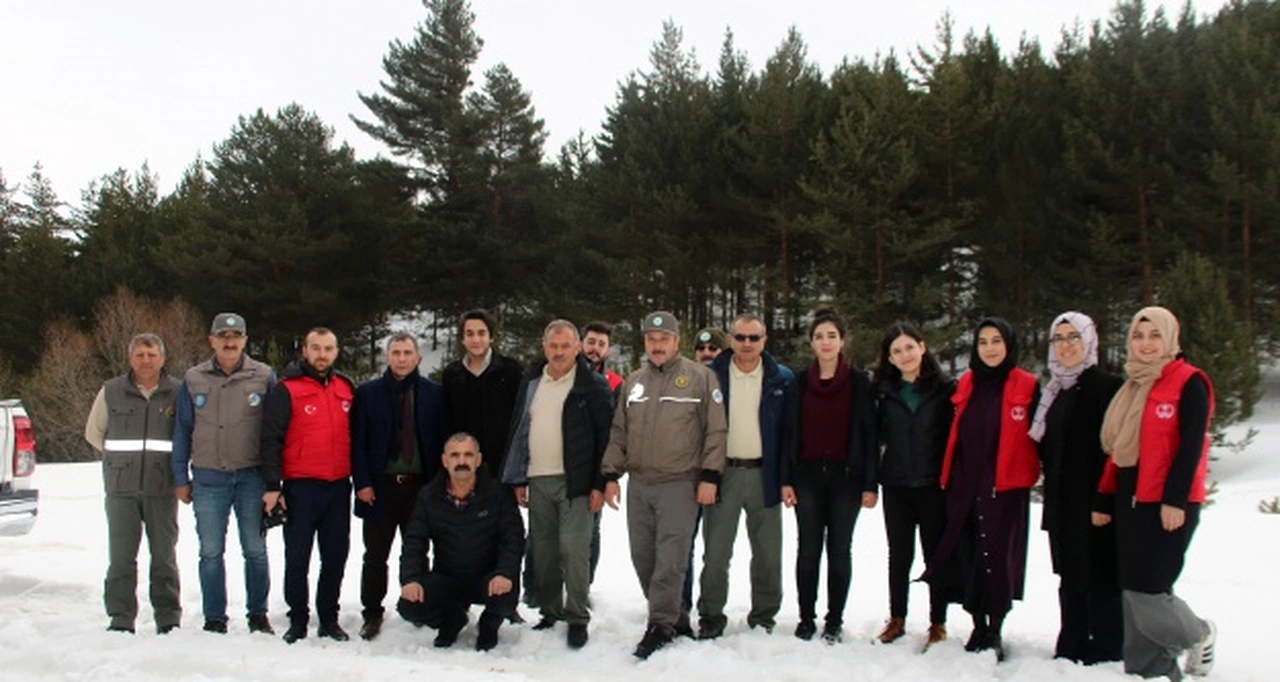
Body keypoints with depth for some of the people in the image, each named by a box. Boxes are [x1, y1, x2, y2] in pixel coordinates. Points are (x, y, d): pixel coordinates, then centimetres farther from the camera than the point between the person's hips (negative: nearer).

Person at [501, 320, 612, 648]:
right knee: (542, 551, 10)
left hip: (574, 482, -5)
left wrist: (599, 484, -11)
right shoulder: (531, 382, 12)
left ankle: (577, 618, 4)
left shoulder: (592, 385, -4)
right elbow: (518, 431, 16)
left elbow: (605, 436, -6)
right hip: (537, 481, 5)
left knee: (574, 550, -7)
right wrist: (518, 478, 12)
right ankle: (550, 613, 23)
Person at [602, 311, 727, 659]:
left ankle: (661, 624, 4)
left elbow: (716, 430, -5)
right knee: (642, 556, 10)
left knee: (670, 559, -6)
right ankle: (669, 614, 25)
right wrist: (611, 475, 9)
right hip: (639, 485, 5)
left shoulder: (700, 378, -2)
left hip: (680, 485, -5)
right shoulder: (633, 382, 13)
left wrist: (709, 476, -9)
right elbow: (618, 433, 16)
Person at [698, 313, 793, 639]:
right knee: (715, 552, 3)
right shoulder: (711, 376, 1)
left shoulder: (782, 379, 3)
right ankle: (711, 615, 16)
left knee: (768, 552, 9)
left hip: (765, 474, 1)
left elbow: (790, 430, 4)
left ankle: (764, 614, 23)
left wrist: (787, 477, -4)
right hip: (723, 473, -1)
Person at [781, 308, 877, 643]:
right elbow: (790, 432, 5)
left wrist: (870, 483, -5)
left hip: (846, 477, -1)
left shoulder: (858, 382, -1)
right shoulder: (799, 382, 5)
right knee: (808, 549, 6)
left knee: (840, 550, 6)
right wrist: (786, 480, -1)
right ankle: (806, 617, 16)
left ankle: (834, 621, 16)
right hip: (808, 477, 2)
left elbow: (869, 434, -1)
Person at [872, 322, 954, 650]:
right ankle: (897, 619, 24)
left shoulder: (945, 388, -3)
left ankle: (938, 624, 18)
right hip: (896, 485, 3)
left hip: (934, 485, -2)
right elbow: (876, 435, 7)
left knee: (936, 554, 8)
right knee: (899, 555, 12)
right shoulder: (884, 391, 5)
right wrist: (872, 478, -2)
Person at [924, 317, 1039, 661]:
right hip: (964, 488, 4)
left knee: (997, 558, -1)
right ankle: (979, 627, 22)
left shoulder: (1028, 387, -4)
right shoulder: (966, 385, 10)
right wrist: (950, 479, 12)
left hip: (1005, 488, -4)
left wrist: (1030, 474, -6)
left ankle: (995, 631, 12)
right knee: (969, 557, 8)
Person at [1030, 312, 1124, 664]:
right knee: (1070, 578, 13)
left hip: (1095, 501, -7)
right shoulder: (1053, 393, 14)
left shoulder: (1108, 387, -9)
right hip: (1062, 504, 7)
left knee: (1100, 579, 1)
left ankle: (1106, 650, 10)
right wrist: (1051, 495, 12)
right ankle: (1071, 647, 22)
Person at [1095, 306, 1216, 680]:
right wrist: (1104, 501, 15)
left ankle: (1198, 634, 20)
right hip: (1130, 503, 7)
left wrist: (1175, 499, -18)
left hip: (1168, 505, -7)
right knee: (1132, 593, 6)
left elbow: (1191, 447, -13)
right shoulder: (1131, 388, 16)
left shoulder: (1189, 383, -5)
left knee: (1146, 591, -8)